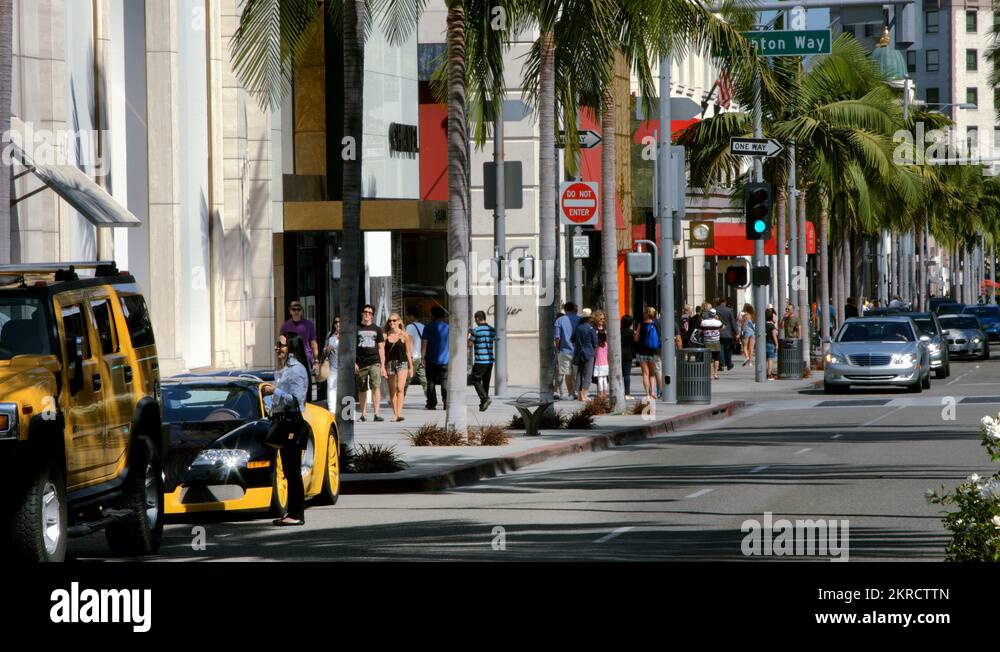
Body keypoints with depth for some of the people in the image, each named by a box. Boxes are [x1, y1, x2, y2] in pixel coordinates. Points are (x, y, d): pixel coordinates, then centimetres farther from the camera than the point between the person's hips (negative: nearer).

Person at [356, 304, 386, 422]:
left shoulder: (377, 330, 12)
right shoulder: (356, 329, 8)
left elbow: (381, 348, 13)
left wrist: (383, 365, 7)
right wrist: (354, 363, -2)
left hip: (374, 362, 0)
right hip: (360, 363, 0)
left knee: (376, 387, -15)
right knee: (362, 389, 5)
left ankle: (377, 413, -18)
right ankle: (364, 413, 15)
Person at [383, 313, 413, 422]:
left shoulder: (404, 335, 2)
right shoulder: (386, 335, 7)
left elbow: (408, 352, 7)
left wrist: (411, 367, 8)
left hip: (402, 363, -3)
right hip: (389, 364, 3)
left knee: (400, 388, -15)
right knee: (392, 390, 5)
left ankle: (399, 413, -23)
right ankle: (395, 414, 12)